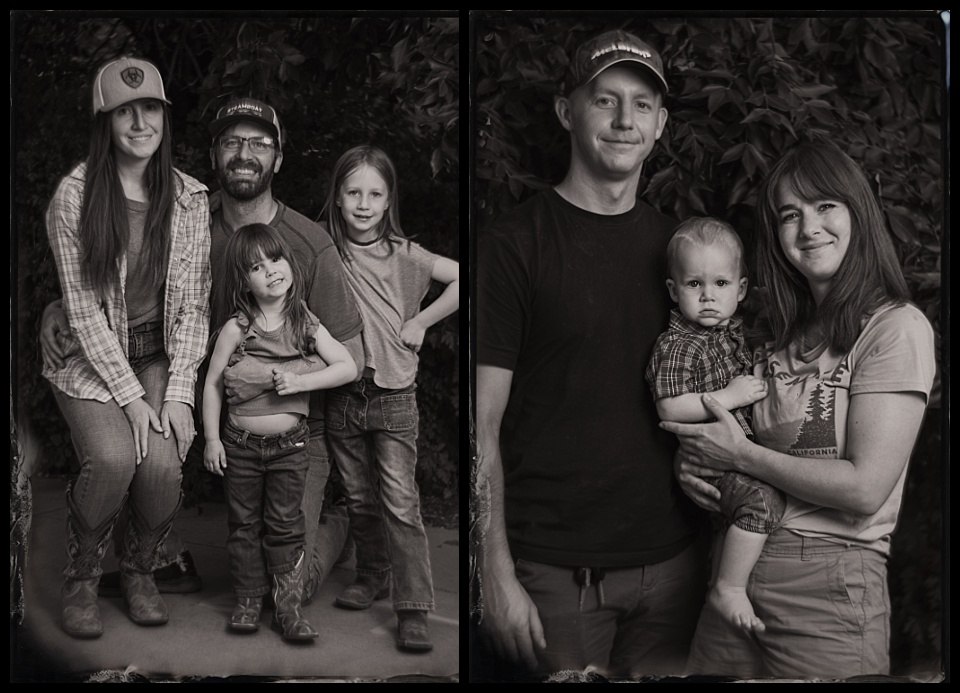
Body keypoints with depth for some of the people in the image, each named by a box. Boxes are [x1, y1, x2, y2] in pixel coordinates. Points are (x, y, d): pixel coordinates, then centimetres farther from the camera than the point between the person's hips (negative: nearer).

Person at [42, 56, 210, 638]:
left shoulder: (189, 198, 0)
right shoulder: (74, 197, -9)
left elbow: (194, 304, 1)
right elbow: (84, 308, -11)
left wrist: (178, 393, -9)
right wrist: (130, 395, -16)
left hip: (163, 356, 2)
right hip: (90, 359, -2)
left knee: (162, 462, -22)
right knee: (113, 458, -27)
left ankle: (140, 570, 10)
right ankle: (82, 578, 2)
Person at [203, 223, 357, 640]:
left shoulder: (306, 325, -3)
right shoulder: (236, 329, -6)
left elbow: (348, 367, -7)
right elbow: (212, 384, 1)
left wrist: (300, 382, -19)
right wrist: (212, 438, -2)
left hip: (289, 444, 0)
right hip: (241, 444, 0)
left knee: (285, 525, 4)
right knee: (244, 524, 10)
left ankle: (288, 606, 11)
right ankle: (249, 600, 22)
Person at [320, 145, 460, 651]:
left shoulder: (403, 255, -6)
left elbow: (464, 278, -7)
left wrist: (421, 322, -8)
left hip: (393, 397, -3)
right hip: (342, 395, 3)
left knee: (401, 504, -6)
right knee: (359, 499, 16)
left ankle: (413, 610, -2)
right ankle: (372, 577, 36)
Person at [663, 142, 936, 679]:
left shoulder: (897, 328, -9)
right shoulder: (782, 333, 13)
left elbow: (866, 488, -17)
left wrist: (739, 454, -11)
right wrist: (691, 463, -3)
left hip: (830, 587, -6)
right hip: (735, 569, 6)